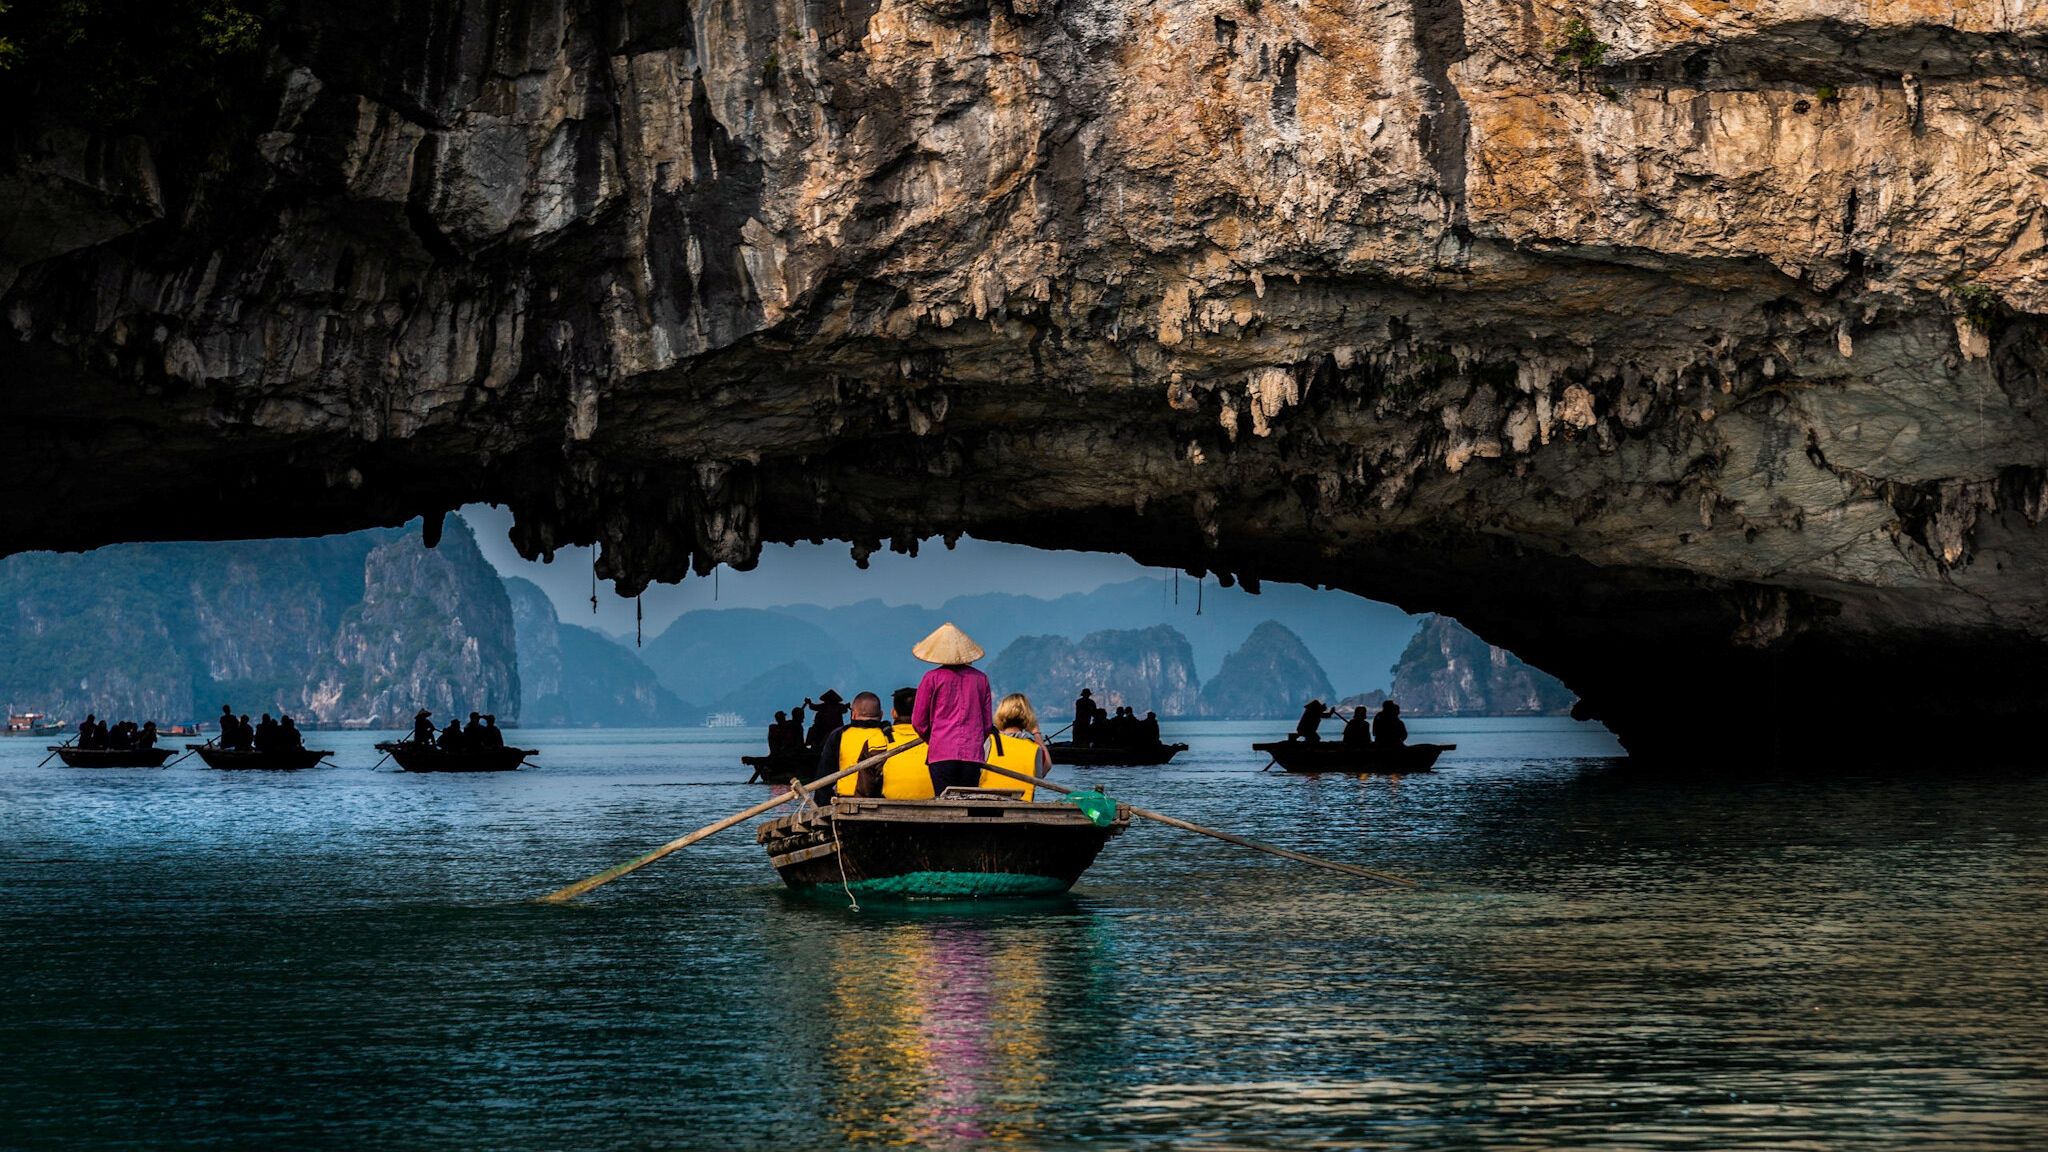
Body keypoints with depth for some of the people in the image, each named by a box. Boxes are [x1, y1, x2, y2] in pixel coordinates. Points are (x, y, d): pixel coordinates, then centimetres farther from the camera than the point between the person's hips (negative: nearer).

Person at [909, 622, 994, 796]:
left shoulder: (932, 678, 0)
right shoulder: (980, 678, 9)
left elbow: (918, 721, 5)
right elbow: (988, 722, 13)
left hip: (942, 754, -2)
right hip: (973, 754, 2)